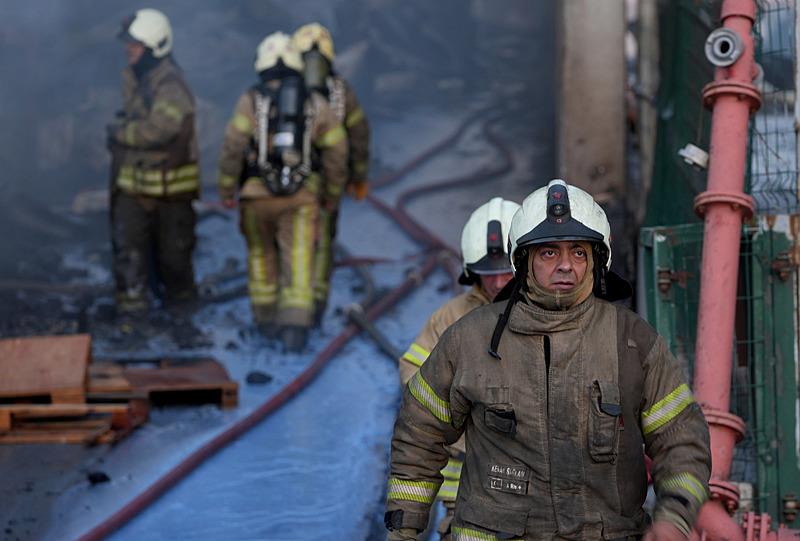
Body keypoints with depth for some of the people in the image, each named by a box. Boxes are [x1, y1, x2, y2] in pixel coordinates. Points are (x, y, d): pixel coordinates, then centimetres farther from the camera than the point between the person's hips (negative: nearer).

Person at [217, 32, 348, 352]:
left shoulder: (250, 101, -4)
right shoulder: (317, 104, 4)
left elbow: (233, 146, -11)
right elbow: (336, 149, 4)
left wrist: (226, 189, -1)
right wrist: (333, 193, 16)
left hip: (257, 194, 0)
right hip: (301, 196, 0)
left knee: (261, 253, 19)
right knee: (299, 260, -2)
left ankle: (266, 318, 28)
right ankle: (295, 325, -17)